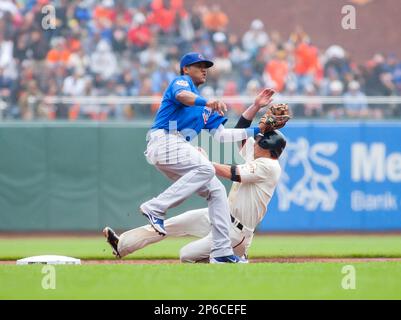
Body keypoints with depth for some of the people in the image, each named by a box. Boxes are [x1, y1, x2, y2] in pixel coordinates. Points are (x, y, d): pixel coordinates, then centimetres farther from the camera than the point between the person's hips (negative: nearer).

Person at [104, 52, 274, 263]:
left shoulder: (205, 109, 32)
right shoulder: (182, 81, 8)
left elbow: (221, 135, 23)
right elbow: (181, 95, -17)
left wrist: (255, 131, 18)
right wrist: (207, 102, -35)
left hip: (179, 151, 9)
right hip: (163, 141, -9)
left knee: (216, 190, 1)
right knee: (205, 168, -29)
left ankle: (221, 252, -2)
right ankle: (155, 208, -31)